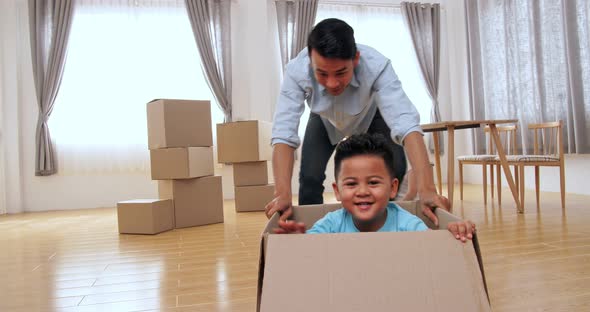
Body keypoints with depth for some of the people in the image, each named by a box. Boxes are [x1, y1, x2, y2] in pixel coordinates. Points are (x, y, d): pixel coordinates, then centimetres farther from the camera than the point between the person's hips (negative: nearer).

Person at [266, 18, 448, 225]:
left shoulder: (376, 66, -40)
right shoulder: (297, 71, -38)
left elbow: (407, 124, -48)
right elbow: (284, 133, -42)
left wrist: (427, 190, -59)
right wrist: (282, 194, -55)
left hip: (370, 116, 0)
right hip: (324, 120, 0)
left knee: (395, 168, -16)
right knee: (309, 176, -16)